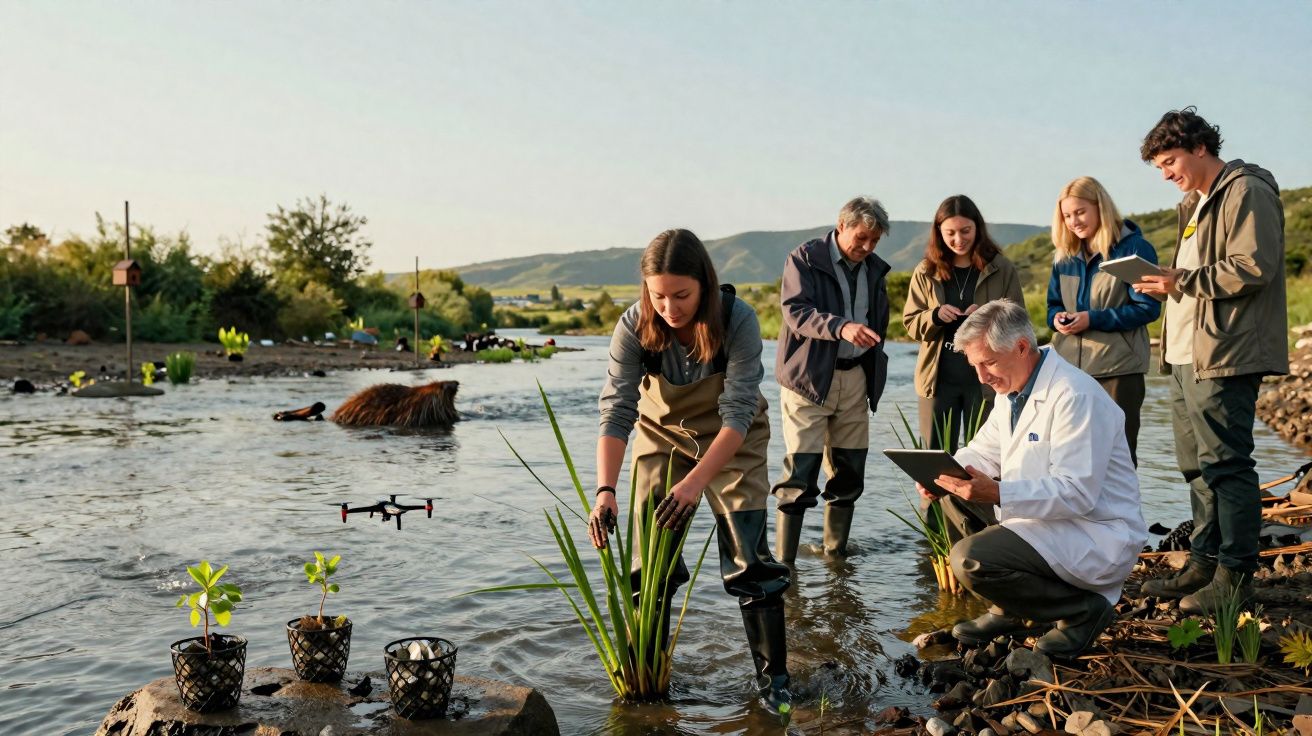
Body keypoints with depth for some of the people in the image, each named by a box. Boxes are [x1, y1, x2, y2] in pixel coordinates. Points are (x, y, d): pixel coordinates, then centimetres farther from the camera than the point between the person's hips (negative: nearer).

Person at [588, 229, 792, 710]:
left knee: (749, 557, -6)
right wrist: (605, 490, -39)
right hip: (663, 434, 2)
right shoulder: (634, 327, -25)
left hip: (733, 441, -2)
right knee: (649, 557, 3)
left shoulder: (738, 320, -30)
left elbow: (737, 415, -31)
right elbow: (616, 412, -27)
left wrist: (695, 482, -42)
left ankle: (773, 675, 9)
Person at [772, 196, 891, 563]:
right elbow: (795, 312, -17)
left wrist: (874, 372, 15)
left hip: (855, 378, 6)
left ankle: (836, 554, 19)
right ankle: (784, 561, -5)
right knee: (800, 471, -9)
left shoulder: (874, 269, 14)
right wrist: (841, 327, -33)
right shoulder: (804, 258, -5)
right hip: (809, 379, -6)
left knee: (849, 471, 7)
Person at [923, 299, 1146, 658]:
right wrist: (942, 474, -8)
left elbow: (1077, 493, -28)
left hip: (1098, 538, -10)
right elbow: (982, 452, 14)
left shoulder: (1075, 396, -22)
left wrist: (998, 494, -38)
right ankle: (1009, 610, 14)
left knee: (969, 559, -24)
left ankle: (1082, 608, -4)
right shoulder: (1014, 389, 9)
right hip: (1049, 521, 10)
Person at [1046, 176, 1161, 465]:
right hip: (1068, 366, 5)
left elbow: (1148, 308, -10)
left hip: (1118, 368, -5)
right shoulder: (1064, 256, 12)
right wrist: (1057, 318, -5)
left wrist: (1092, 319, -17)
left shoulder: (1134, 248, -5)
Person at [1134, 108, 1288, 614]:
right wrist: (1166, 284, 9)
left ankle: (1234, 576, 0)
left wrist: (1182, 282, -16)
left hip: (1223, 359, -10)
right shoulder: (1196, 203, 22)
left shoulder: (1246, 192, -8)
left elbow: (1253, 268, -19)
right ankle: (1204, 563, 21)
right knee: (1196, 466, 13)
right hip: (1187, 357, 10)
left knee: (1225, 464, -7)